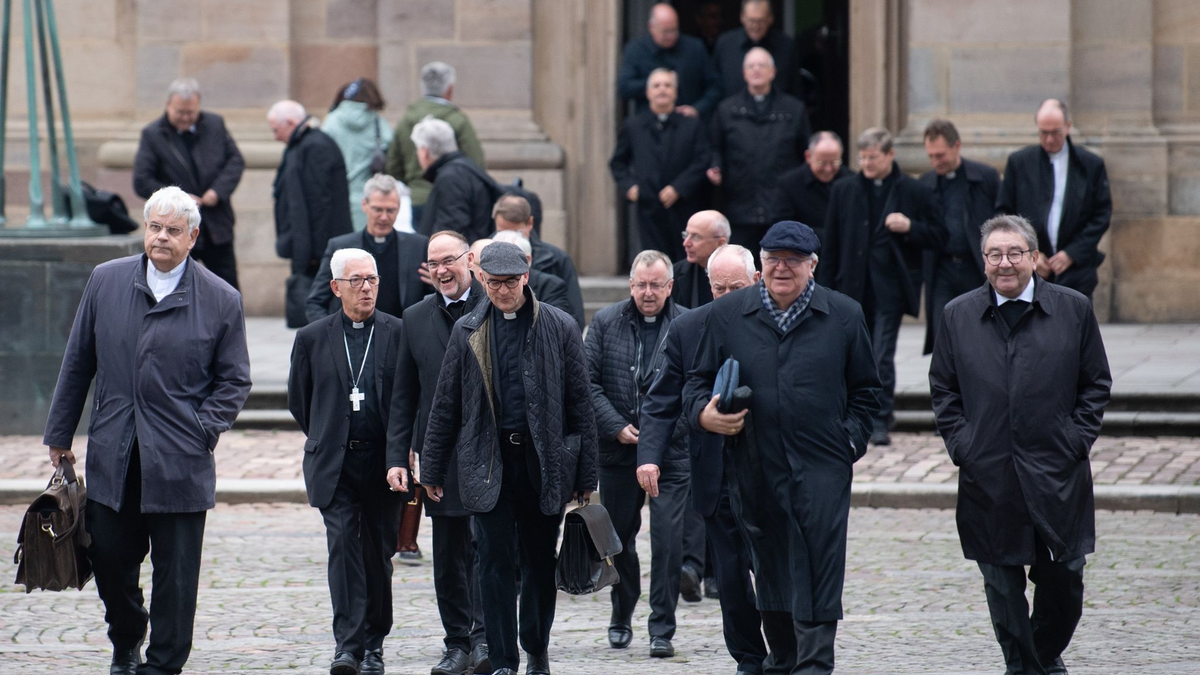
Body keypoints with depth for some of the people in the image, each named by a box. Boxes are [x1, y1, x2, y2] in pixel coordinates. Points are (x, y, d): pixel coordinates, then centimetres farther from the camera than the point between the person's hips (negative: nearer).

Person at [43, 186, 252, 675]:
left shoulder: (220, 300, -1)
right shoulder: (106, 282, 6)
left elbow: (234, 379, 6)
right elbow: (78, 362, 12)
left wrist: (203, 429, -8)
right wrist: (60, 433, 12)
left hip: (179, 461, -2)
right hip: (113, 456, 2)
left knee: (175, 571, 1)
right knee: (108, 558, 8)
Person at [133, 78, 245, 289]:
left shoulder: (215, 124, 3)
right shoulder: (152, 135, -6)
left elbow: (236, 160, 6)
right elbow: (142, 182, -9)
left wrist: (219, 190, -11)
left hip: (217, 228, 3)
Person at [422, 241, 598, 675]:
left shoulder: (559, 328, 1)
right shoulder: (468, 331, 5)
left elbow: (580, 404, 2)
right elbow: (445, 406, 9)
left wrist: (586, 476, 0)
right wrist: (432, 470, 7)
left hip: (544, 460, 0)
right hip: (488, 459, 0)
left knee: (540, 559, 9)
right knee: (495, 562, -2)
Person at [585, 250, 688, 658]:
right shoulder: (606, 323, 4)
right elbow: (588, 382, 1)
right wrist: (616, 426, -9)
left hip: (671, 453, -2)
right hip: (618, 451, 2)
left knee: (668, 540, -8)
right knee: (619, 537, 13)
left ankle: (662, 631, -1)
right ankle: (621, 619, 30)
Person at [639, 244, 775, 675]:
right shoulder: (686, 329, 3)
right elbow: (661, 402, 2)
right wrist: (649, 454, -12)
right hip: (715, 475, 3)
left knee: (772, 572, -4)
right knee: (730, 575, 7)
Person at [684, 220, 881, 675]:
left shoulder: (844, 316, 8)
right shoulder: (727, 314, 9)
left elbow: (865, 390, 15)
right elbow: (699, 380, 15)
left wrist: (851, 441, 3)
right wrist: (704, 413, -6)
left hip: (822, 468, -1)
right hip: (756, 465, 1)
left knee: (820, 567, -7)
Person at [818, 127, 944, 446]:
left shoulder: (915, 192, 2)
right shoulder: (844, 191, 9)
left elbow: (938, 238, 4)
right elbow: (831, 247, 10)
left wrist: (910, 227, -14)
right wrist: (826, 291, 6)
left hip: (890, 287, -3)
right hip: (853, 287, 3)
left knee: (882, 357, -10)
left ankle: (881, 422, -5)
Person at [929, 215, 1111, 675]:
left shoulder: (1073, 309, 3)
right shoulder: (958, 316, 5)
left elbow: (1096, 382, 7)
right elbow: (943, 389, 11)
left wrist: (1077, 440, -2)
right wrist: (960, 444, 0)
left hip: (1057, 474, -1)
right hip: (988, 477, 1)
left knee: (1063, 577, 3)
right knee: (1002, 582, 4)